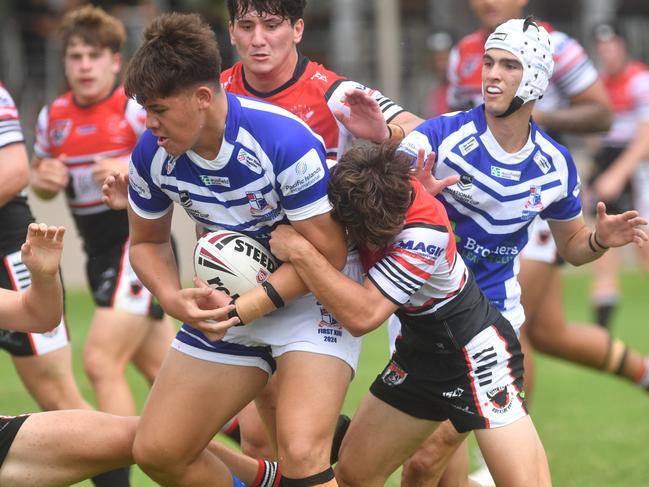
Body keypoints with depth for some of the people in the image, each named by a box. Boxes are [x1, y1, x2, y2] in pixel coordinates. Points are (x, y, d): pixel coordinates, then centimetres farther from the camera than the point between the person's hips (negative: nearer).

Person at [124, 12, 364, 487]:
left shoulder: (286, 142, -29)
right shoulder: (152, 154, -11)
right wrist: (174, 299, -14)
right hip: (229, 303, 6)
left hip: (313, 298, -6)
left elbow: (328, 253, -23)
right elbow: (148, 241, 7)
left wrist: (243, 310, -27)